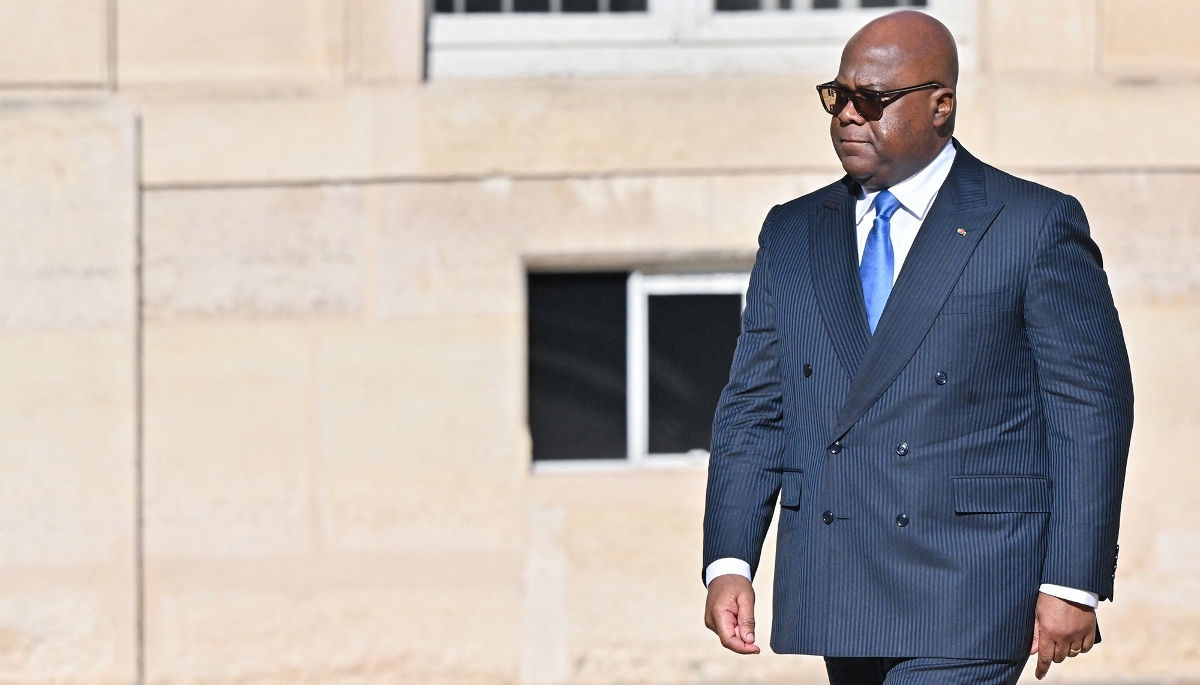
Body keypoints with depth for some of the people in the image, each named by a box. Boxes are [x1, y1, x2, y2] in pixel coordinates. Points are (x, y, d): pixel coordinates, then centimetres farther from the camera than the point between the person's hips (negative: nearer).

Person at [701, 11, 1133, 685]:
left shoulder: (1038, 226, -1)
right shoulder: (792, 235, 14)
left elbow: (1090, 412, -3)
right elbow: (754, 409, 12)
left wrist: (1073, 583, -8)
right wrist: (730, 563, 0)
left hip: (968, 598, -5)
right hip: (835, 598, 6)